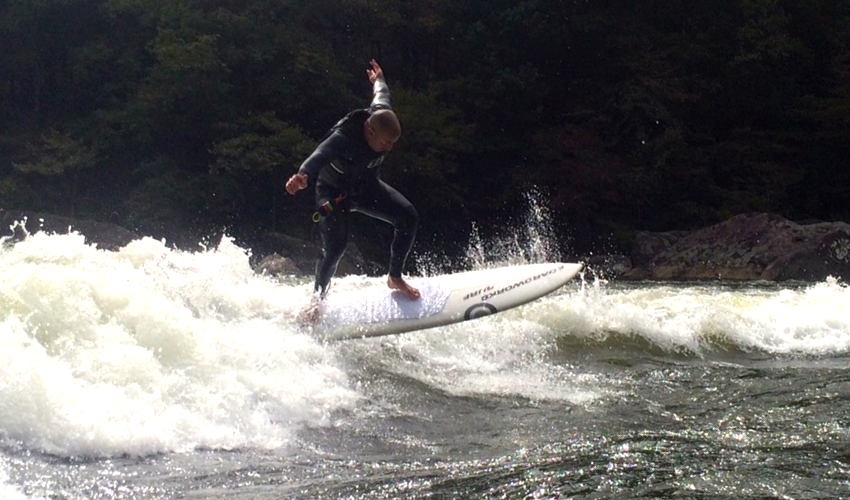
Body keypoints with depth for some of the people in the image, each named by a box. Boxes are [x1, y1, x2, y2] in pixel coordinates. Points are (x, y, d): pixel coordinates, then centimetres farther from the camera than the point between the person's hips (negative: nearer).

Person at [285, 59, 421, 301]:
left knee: (408, 217, -13)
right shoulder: (343, 139, -39)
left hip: (367, 186, 6)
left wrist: (379, 80, 28)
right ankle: (318, 298, 1)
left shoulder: (382, 117, -21)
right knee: (335, 246, -22)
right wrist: (303, 175, -82)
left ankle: (395, 277, 4)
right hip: (335, 192, -6)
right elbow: (320, 156, -59)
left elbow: (381, 95, 3)